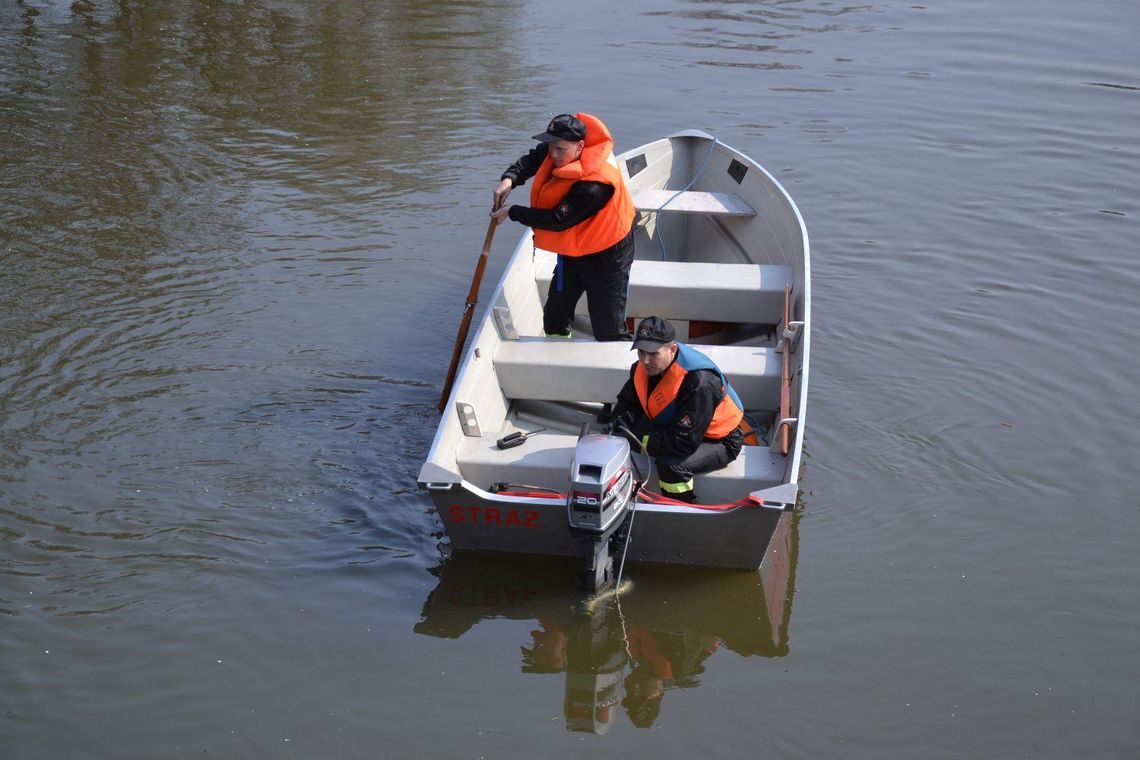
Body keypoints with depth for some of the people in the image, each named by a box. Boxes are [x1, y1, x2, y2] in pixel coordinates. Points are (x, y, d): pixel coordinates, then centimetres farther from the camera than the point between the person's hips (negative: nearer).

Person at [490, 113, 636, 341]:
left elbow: (558, 221, -30)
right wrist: (510, 179, -12)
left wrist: (513, 212, -20)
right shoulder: (561, 147, -11)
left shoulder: (594, 185, -37)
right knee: (554, 318, 21)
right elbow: (532, 159, 9)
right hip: (573, 250, 9)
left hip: (605, 254, -9)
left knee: (608, 331, -7)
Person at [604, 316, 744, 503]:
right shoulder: (644, 366, -11)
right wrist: (620, 420, -18)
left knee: (672, 465, -33)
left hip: (719, 440, -8)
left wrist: (640, 442, -32)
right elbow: (628, 401, 6)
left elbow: (685, 443, -36)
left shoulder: (699, 382, -36)